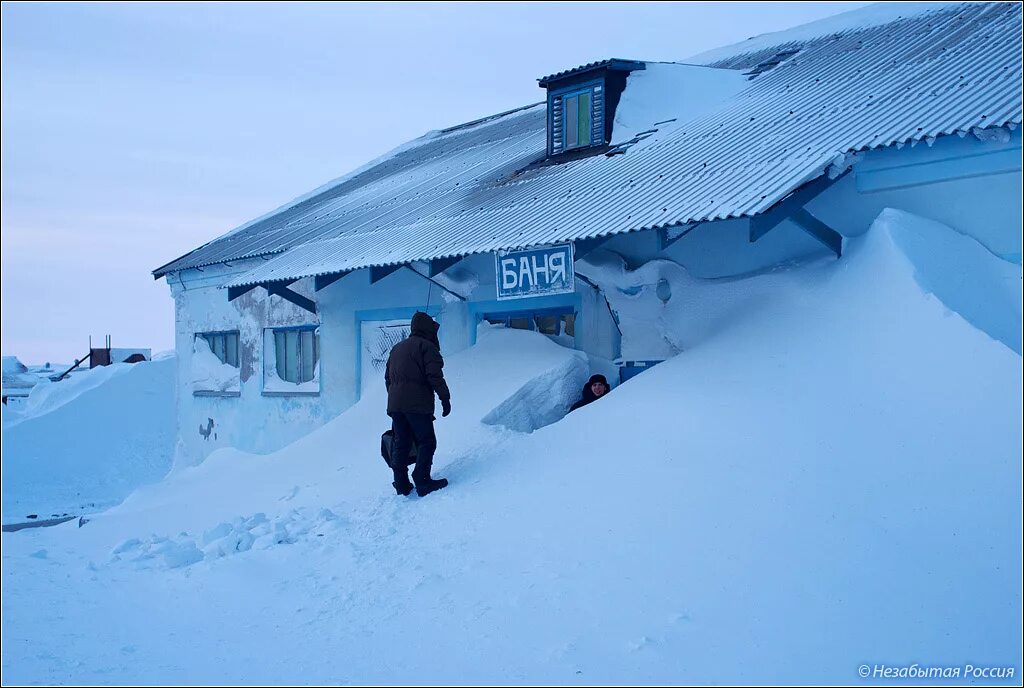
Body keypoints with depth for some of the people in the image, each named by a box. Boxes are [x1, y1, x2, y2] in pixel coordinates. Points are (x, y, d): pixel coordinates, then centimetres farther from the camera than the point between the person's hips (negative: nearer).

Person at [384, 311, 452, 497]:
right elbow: (435, 376, -13)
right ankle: (422, 481, -11)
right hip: (418, 405, -7)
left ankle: (401, 483, 10)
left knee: (400, 443, 11)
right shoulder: (427, 346, -4)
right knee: (426, 442, -3)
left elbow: (388, 377, 24)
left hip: (395, 404, 7)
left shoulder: (396, 348, 21)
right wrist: (445, 398, -9)